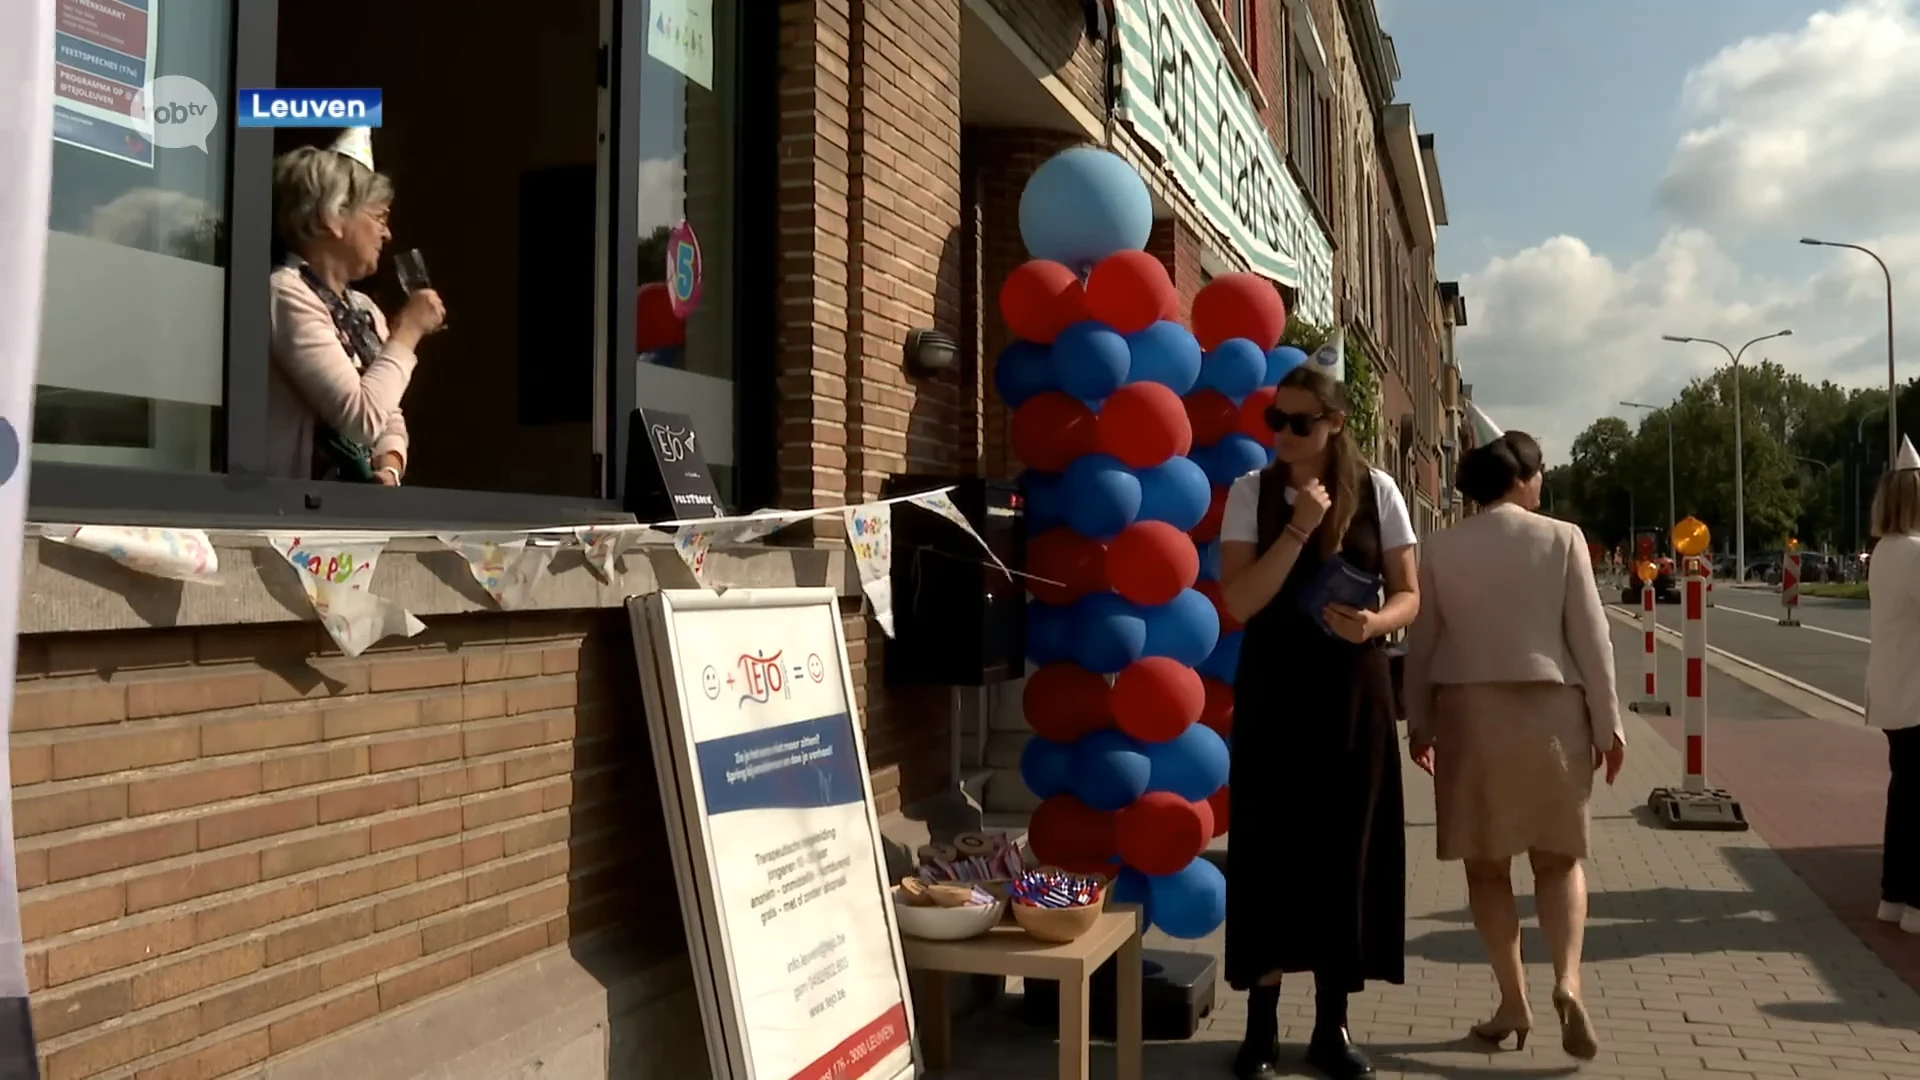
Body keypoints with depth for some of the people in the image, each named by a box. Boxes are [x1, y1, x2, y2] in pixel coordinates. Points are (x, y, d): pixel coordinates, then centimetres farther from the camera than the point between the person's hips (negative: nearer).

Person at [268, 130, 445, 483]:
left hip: (364, 498, 6)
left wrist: (390, 469, -6)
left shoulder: (365, 310, 12)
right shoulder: (286, 295, -10)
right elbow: (361, 418, -20)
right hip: (303, 499, -6)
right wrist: (408, 330, -9)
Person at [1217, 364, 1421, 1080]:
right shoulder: (1251, 493, -2)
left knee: (1345, 849, 5)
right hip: (1273, 690, -1)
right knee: (1271, 849, 2)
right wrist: (1298, 527, -19)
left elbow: (1408, 596, 3)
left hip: (1353, 691, 1)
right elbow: (1238, 602, -12)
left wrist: (1372, 624, -18)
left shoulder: (1376, 491, 0)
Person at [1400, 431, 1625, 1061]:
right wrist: (1608, 722, 3)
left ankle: (1513, 1002, 11)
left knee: (1487, 862, 9)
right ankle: (1567, 982, -8)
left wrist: (1419, 723, 13)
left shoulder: (1442, 549, 2)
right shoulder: (1561, 538, -3)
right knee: (1558, 856, 11)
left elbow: (1421, 643, 4)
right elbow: (1591, 637, -3)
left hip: (1469, 711, 1)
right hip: (1549, 707, -1)